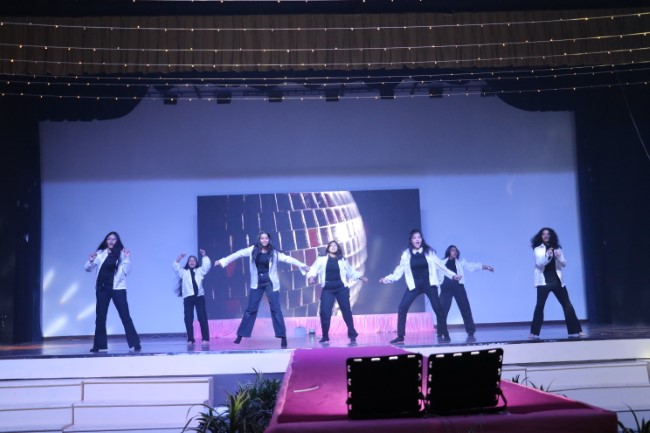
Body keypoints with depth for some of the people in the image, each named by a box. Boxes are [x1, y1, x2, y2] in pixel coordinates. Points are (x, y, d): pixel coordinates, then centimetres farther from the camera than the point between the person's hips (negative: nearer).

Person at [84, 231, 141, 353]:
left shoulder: (121, 254, 1)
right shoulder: (100, 253, 7)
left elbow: (127, 271, -4)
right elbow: (88, 269, 7)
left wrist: (127, 258, -17)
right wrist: (90, 261, -13)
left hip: (117, 288, -3)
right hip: (102, 288, 3)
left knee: (125, 316, -5)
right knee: (100, 317, 7)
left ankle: (135, 344, -1)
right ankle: (98, 345, 16)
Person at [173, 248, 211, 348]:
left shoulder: (200, 271, 19)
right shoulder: (183, 272, 20)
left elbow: (207, 265, 7)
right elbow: (175, 267, 9)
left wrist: (204, 256, -2)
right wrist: (179, 258, -2)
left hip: (199, 296, -1)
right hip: (188, 297, 1)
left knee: (202, 317, -7)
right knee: (188, 319, -4)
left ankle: (205, 339, -5)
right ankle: (190, 339, 1)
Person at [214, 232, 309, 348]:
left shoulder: (274, 252, -5)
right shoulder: (253, 250, 0)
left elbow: (287, 258, -10)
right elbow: (238, 254, 4)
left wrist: (302, 265, -18)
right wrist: (222, 261, 7)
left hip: (270, 283, -2)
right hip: (257, 283, 2)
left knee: (275, 309, -4)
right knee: (251, 309, 7)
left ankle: (283, 337, -1)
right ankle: (240, 335, 14)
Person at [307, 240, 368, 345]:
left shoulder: (342, 260, 11)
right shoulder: (321, 259, 8)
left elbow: (351, 272, 21)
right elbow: (313, 269, 4)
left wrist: (361, 277, 15)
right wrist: (311, 277, -15)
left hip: (341, 288, 0)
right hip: (327, 289, 0)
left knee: (346, 311, 0)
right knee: (324, 312, -7)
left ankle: (352, 335, 10)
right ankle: (325, 336, 8)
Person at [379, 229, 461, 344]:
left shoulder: (429, 252, -1)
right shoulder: (406, 254, 1)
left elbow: (440, 265, 7)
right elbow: (399, 270, 2)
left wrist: (453, 275, 6)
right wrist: (388, 278, -10)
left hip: (428, 284, -1)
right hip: (414, 285, 1)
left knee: (437, 308, -2)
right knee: (402, 308, -10)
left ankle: (445, 334, 14)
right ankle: (400, 337, -1)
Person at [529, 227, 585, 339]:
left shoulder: (557, 248, 10)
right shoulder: (537, 249, 1)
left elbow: (564, 264, 7)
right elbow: (539, 263, -12)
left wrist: (559, 257, -14)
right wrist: (547, 255, -29)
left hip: (557, 280, 3)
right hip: (544, 281, -3)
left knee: (567, 305, 5)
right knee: (540, 306, -10)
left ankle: (576, 330, 14)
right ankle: (534, 332, -6)